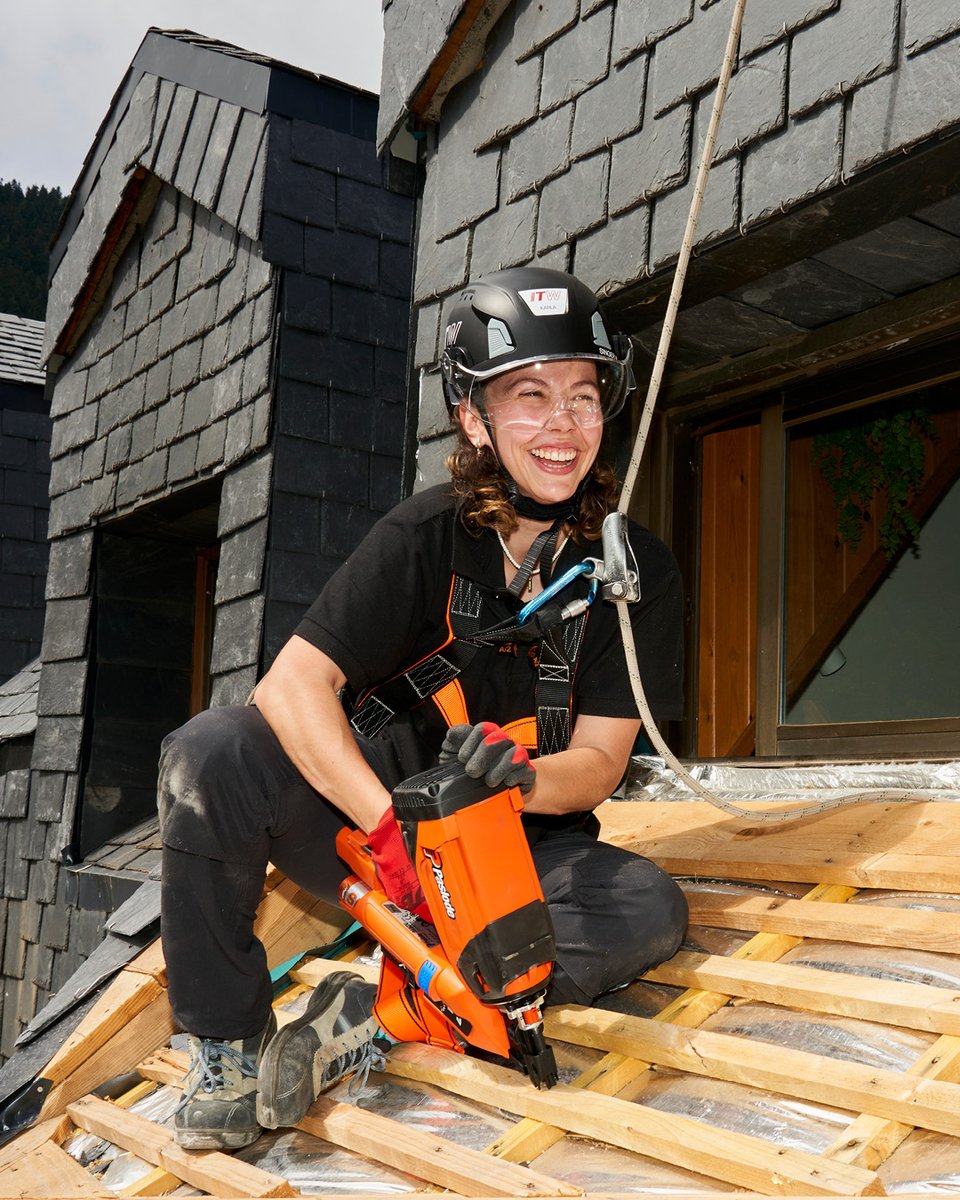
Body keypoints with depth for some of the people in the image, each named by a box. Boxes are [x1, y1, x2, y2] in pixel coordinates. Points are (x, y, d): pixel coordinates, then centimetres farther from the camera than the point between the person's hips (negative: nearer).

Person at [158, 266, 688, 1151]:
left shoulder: (637, 570, -6)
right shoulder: (428, 535, -11)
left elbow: (600, 761, -8)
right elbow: (291, 685, -20)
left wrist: (519, 776, -32)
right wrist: (391, 826, -33)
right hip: (367, 825, -1)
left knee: (652, 909, -26)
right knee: (214, 751, -27)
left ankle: (377, 1012, -22)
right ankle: (228, 1044, -11)